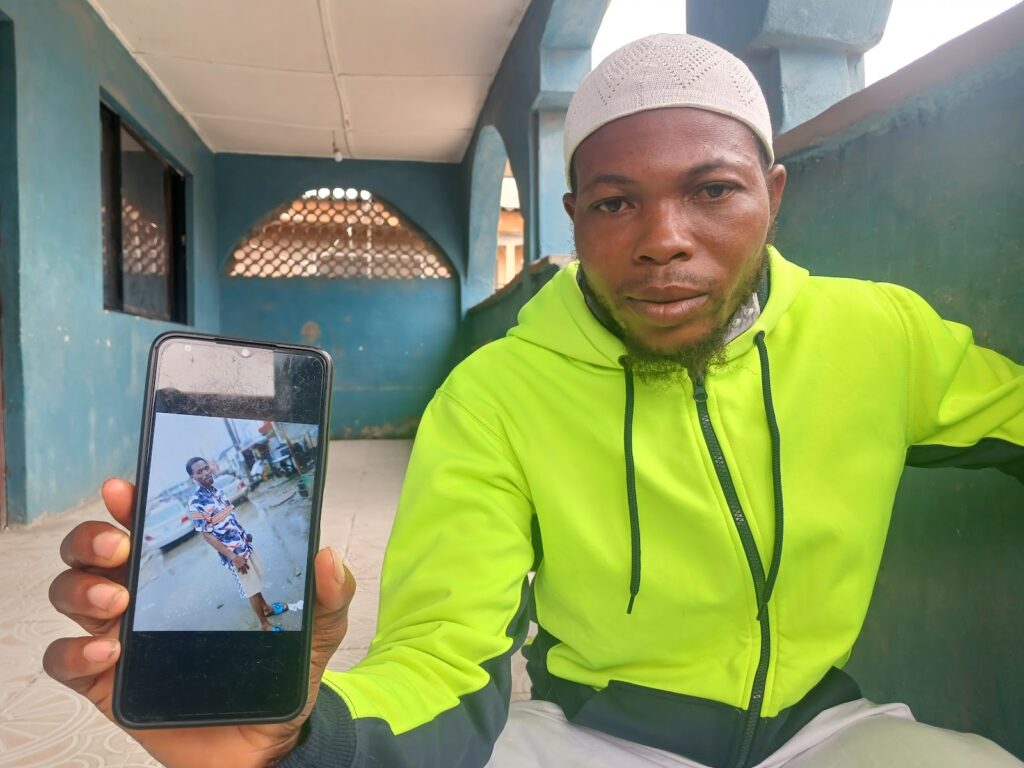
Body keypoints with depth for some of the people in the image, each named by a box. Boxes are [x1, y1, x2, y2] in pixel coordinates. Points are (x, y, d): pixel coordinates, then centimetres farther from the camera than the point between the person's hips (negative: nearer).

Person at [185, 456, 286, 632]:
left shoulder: (217, 490, 2)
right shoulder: (196, 503, -22)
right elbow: (206, 535, -21)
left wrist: (245, 535, 15)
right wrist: (233, 557, -21)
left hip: (245, 545, 7)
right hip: (233, 553, -7)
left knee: (256, 581, 23)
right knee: (252, 589, 5)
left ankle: (266, 608, 44)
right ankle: (265, 625, 21)